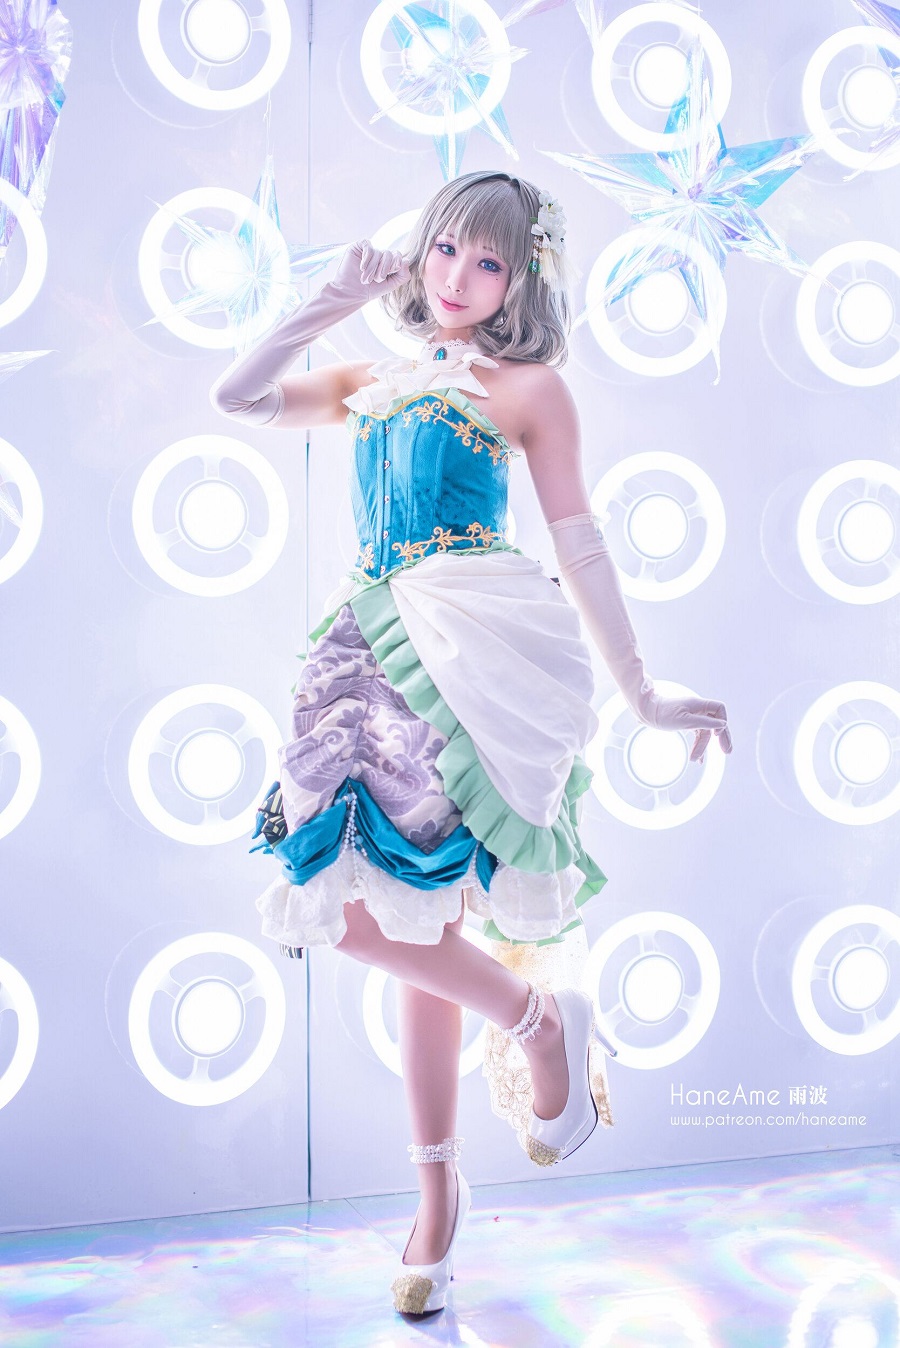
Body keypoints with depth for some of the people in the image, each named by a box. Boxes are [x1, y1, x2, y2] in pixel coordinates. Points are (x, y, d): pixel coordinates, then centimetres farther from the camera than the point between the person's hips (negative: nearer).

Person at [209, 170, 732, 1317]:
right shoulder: (371, 380, 21)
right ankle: (438, 1191, 20)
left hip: (476, 647, -5)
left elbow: (579, 542, 5)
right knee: (408, 915, 6)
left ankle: (541, 1019, 7)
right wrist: (335, 300, 15)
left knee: (369, 901, -19)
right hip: (375, 644, 5)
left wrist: (640, 692, 1)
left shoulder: (529, 385, 8)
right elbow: (237, 397, 15)